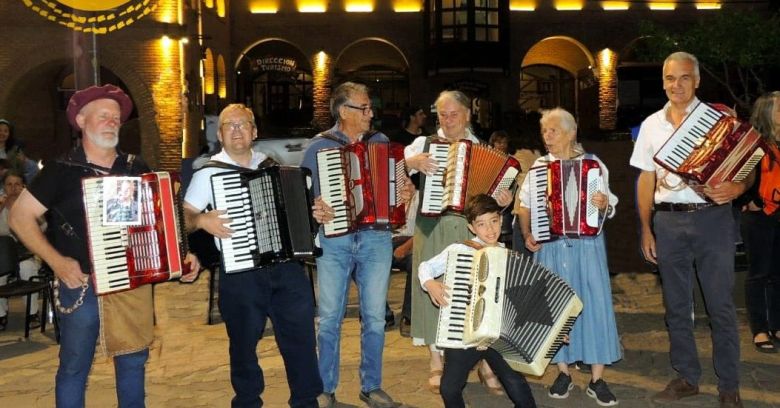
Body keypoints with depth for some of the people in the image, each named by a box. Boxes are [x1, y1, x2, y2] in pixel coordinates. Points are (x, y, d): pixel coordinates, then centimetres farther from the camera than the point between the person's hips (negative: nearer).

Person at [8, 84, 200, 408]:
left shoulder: (136, 169, 7)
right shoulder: (62, 170, -4)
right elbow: (19, 217, -4)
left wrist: (181, 254, 1)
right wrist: (56, 261, -13)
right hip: (81, 286, -3)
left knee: (133, 361, 13)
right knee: (74, 367, 6)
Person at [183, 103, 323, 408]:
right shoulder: (209, 171, 0)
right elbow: (183, 218, -4)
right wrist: (202, 220, -23)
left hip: (287, 265, 4)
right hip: (240, 271, -3)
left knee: (301, 336, 6)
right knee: (244, 343, 7)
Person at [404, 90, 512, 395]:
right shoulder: (424, 143, 5)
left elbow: (493, 190, 8)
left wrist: (503, 200, -12)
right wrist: (412, 162, -18)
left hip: (472, 229, 1)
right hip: (433, 228, -1)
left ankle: (485, 363, 11)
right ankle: (437, 364, 17)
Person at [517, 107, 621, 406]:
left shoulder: (593, 164, 2)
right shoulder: (538, 166, 8)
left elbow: (609, 208, 3)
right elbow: (525, 207, 14)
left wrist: (603, 205, -19)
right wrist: (527, 235, 0)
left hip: (587, 244, -2)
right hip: (550, 246, 2)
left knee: (594, 303, -2)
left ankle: (597, 379, 7)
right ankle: (563, 373, 19)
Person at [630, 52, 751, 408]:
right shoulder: (651, 124, 9)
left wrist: (738, 187, -25)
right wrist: (646, 229, 8)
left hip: (712, 218, -3)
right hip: (668, 221, 3)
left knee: (720, 305, 2)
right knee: (676, 305, 11)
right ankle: (686, 377, 24)